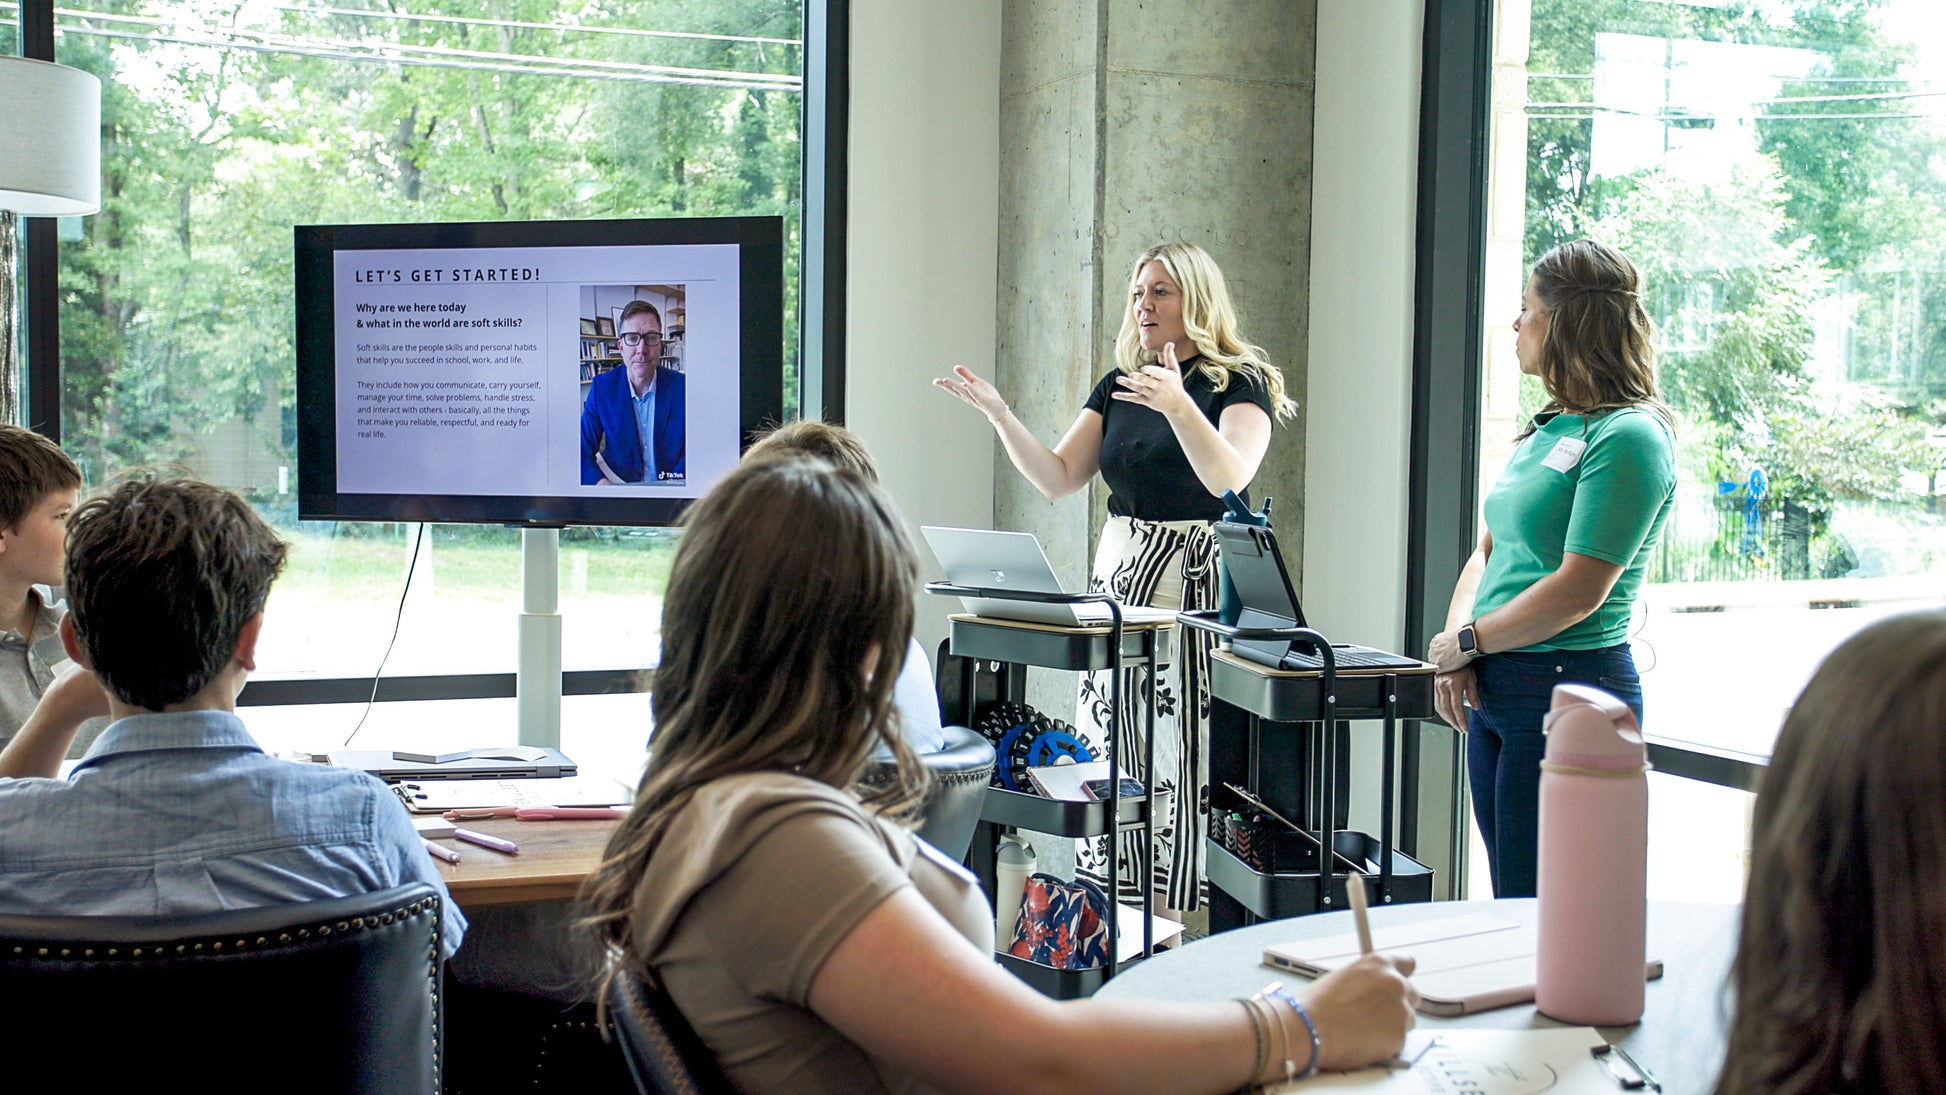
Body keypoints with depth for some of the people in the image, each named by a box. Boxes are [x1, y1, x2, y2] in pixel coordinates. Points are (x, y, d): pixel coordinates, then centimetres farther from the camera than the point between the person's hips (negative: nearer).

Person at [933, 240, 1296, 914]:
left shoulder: (1239, 383, -3)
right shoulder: (1118, 386, 16)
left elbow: (1229, 476, -21)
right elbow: (1058, 478, 11)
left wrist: (1179, 407, -36)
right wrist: (999, 414, -1)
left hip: (1198, 581, -6)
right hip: (1117, 579, 6)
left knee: (1188, 753, -10)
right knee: (1111, 753, 3)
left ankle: (1197, 922, -3)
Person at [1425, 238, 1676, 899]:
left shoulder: (1628, 436, -14)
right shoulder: (1551, 427, 14)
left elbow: (1578, 591, -19)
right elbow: (1489, 549, 15)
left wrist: (1466, 642, -9)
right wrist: (1456, 658, -1)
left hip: (1568, 690, -9)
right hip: (1493, 694, 9)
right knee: (1508, 903, 15)